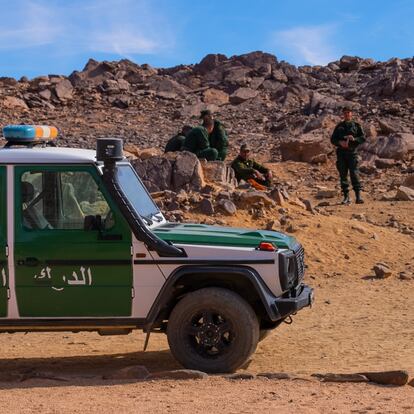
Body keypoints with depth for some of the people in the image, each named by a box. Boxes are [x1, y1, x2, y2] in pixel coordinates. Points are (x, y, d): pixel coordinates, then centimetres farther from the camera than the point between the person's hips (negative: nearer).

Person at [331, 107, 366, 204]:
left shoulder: (356, 125, 9)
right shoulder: (339, 126, 15)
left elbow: (363, 138, 3)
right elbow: (332, 139, 11)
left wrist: (354, 139, -16)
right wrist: (340, 142, -10)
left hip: (352, 152, -3)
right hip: (341, 153, 3)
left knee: (354, 174, -12)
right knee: (343, 175, 2)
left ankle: (358, 196, -15)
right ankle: (346, 197, 6)